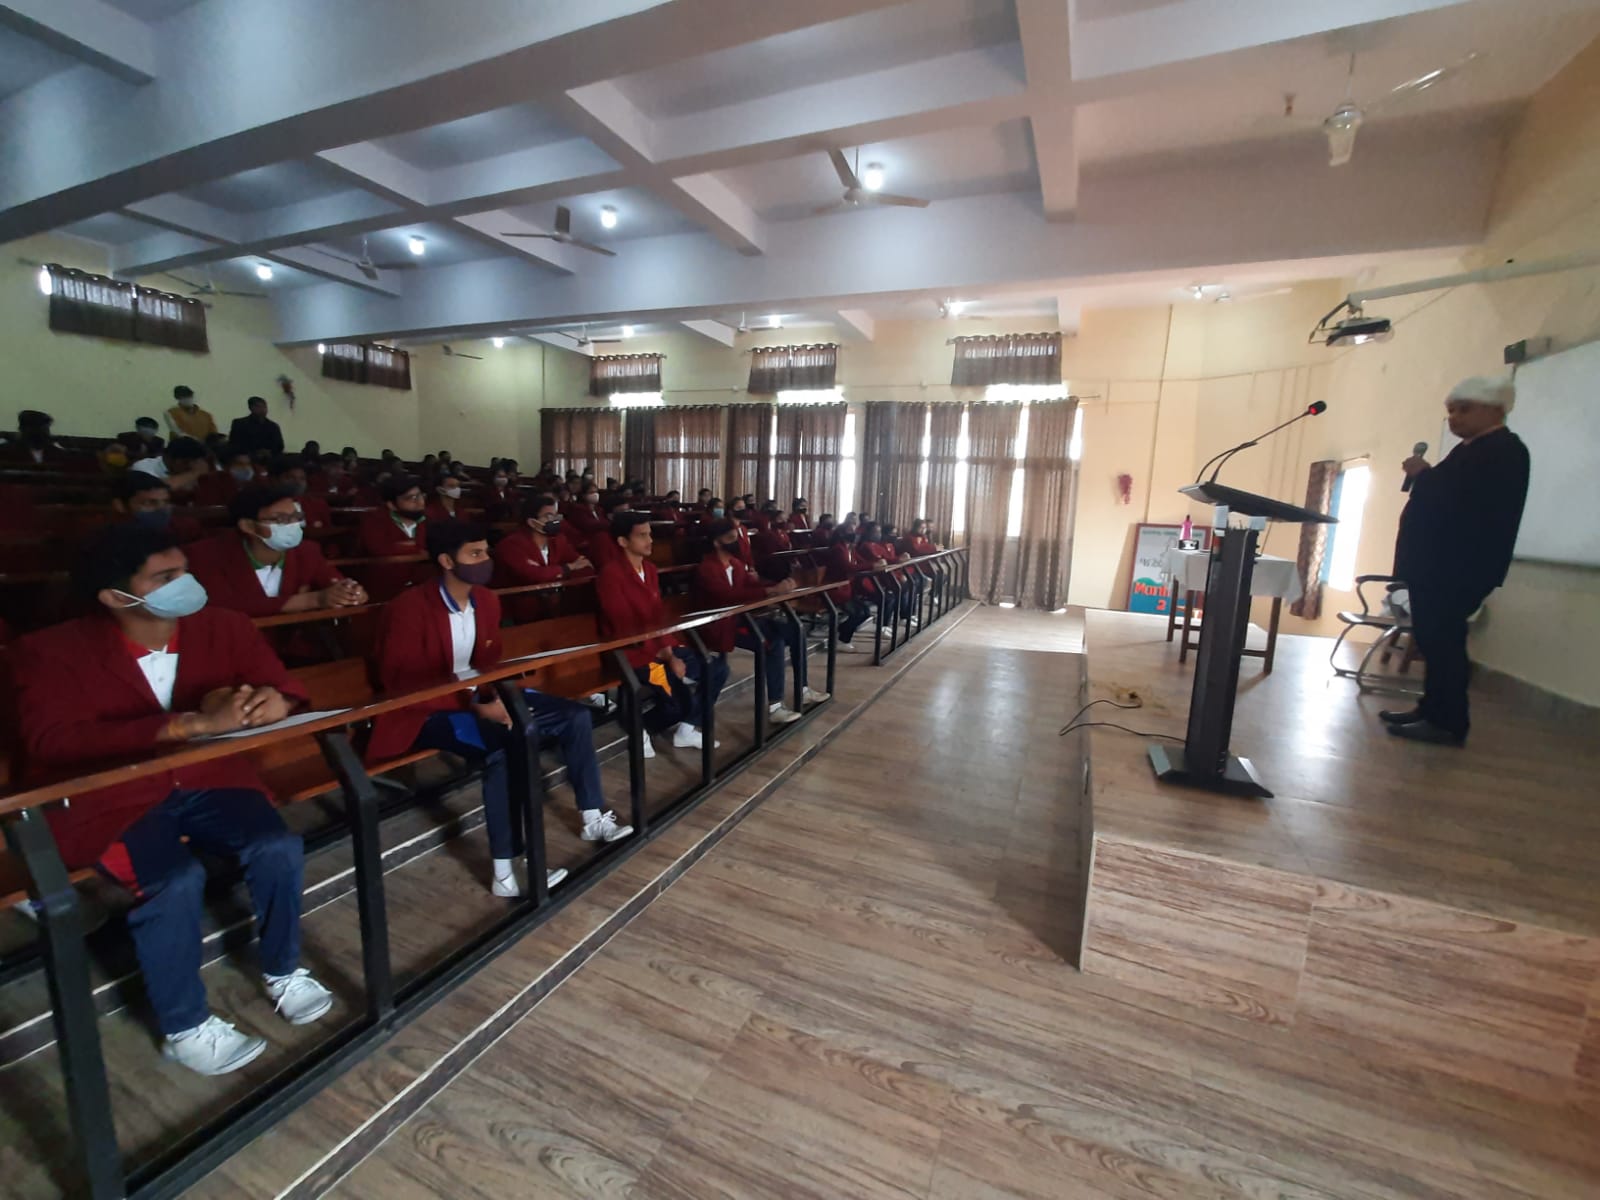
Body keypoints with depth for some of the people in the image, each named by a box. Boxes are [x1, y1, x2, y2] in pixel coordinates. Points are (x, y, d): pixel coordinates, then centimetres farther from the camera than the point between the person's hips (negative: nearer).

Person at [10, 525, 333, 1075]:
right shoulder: (52, 652, -13)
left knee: (278, 847, -20)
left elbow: (286, 690, -2)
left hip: (207, 779, 3)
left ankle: (283, 970, 9)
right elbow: (52, 743, -26)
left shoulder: (224, 626, -5)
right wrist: (191, 724, -37)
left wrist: (269, 702, -29)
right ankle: (185, 1028, -1)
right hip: (109, 797, -3)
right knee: (176, 880, -27)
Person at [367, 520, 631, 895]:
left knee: (574, 715, -4)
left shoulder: (487, 600, 3)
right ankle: (505, 874, -25)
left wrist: (493, 696, -13)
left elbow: (488, 662, 9)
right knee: (506, 744, -36)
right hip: (424, 711, -7)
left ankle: (593, 818, 8)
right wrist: (474, 705, -27)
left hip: (477, 695, 8)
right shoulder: (408, 609, -18)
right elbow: (402, 684, -21)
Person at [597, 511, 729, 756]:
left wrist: (670, 650, -7)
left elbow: (660, 615, 9)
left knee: (717, 667, 0)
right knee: (681, 701, -21)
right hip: (632, 652, -8)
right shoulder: (611, 575, -16)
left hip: (661, 647, 9)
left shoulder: (650, 569, 10)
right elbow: (627, 629, -20)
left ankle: (687, 729, 12)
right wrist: (666, 656, -18)